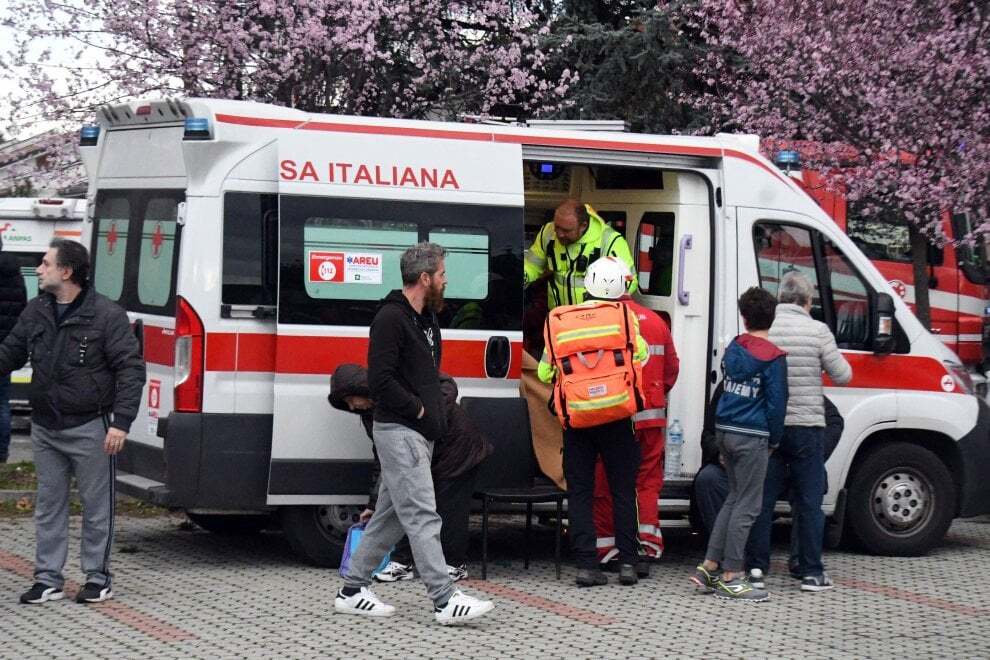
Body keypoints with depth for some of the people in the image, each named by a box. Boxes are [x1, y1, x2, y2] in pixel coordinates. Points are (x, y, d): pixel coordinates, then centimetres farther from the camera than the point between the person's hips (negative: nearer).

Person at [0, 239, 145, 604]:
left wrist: (120, 421, -19)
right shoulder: (36, 312, 7)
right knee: (48, 505, 11)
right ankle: (48, 579, 18)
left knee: (96, 506, 4)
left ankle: (98, 578, 14)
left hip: (89, 429, -6)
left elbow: (131, 369, -13)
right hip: (45, 428, 6)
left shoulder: (106, 315, -11)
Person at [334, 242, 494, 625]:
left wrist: (435, 412, 13)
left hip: (421, 432, 10)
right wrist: (417, 409, -14)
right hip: (398, 431, -10)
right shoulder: (391, 318, -15)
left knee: (390, 515, 12)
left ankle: (352, 591, 18)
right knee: (421, 516, -11)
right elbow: (380, 380, -22)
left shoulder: (427, 318, 16)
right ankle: (445, 601, -13)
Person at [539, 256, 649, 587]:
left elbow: (544, 372, 6)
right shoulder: (625, 316, -5)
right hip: (617, 419, -1)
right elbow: (642, 353, 5)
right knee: (623, 490, 10)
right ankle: (627, 562, 7)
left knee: (579, 492, 7)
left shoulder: (558, 321, 1)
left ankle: (586, 564, 1)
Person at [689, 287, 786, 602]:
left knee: (734, 498, 19)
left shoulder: (733, 348, 8)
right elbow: (776, 404, -10)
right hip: (751, 436, -7)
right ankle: (730, 577, -2)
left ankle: (709, 567, 17)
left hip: (724, 430, 7)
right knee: (746, 506, -2)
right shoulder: (773, 357, -11)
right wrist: (774, 439, 3)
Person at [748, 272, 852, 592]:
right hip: (807, 426, -2)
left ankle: (757, 568, 11)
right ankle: (812, 572, 6)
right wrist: (821, 362, 18)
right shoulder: (817, 331, -8)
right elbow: (842, 376, -2)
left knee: (762, 500, 10)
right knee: (809, 502, 5)